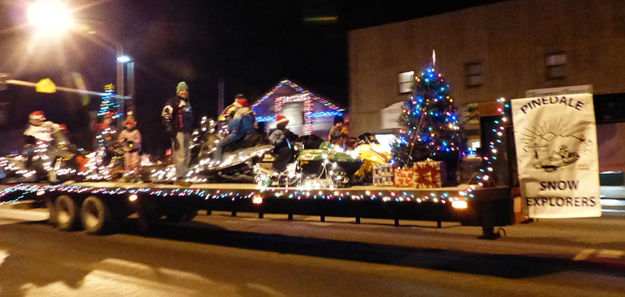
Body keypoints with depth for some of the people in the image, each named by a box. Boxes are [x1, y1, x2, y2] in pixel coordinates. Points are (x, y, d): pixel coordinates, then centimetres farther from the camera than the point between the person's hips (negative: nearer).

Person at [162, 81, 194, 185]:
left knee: (187, 156, 9)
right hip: (178, 132, -9)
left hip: (186, 133, 9)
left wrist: (191, 130, 27)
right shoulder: (173, 101, -2)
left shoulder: (187, 103, 25)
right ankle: (179, 178, -10)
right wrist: (169, 129, -20)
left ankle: (182, 176, 16)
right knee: (180, 155, -13)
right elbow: (166, 114, -13)